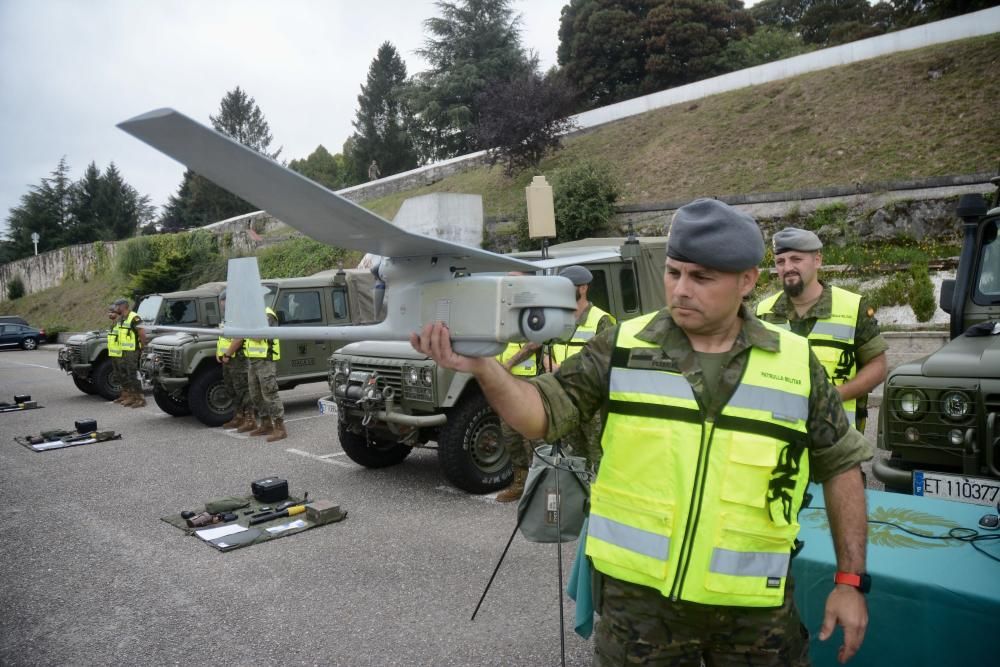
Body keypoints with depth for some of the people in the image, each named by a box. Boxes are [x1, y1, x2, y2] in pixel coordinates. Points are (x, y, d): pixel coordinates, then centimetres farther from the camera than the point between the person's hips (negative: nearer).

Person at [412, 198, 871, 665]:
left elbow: (841, 465, 6)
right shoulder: (622, 347, -5)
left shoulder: (796, 364, -3)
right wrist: (483, 367, -26)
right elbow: (546, 412, -8)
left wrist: (849, 580, 4)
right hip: (637, 594, 0)